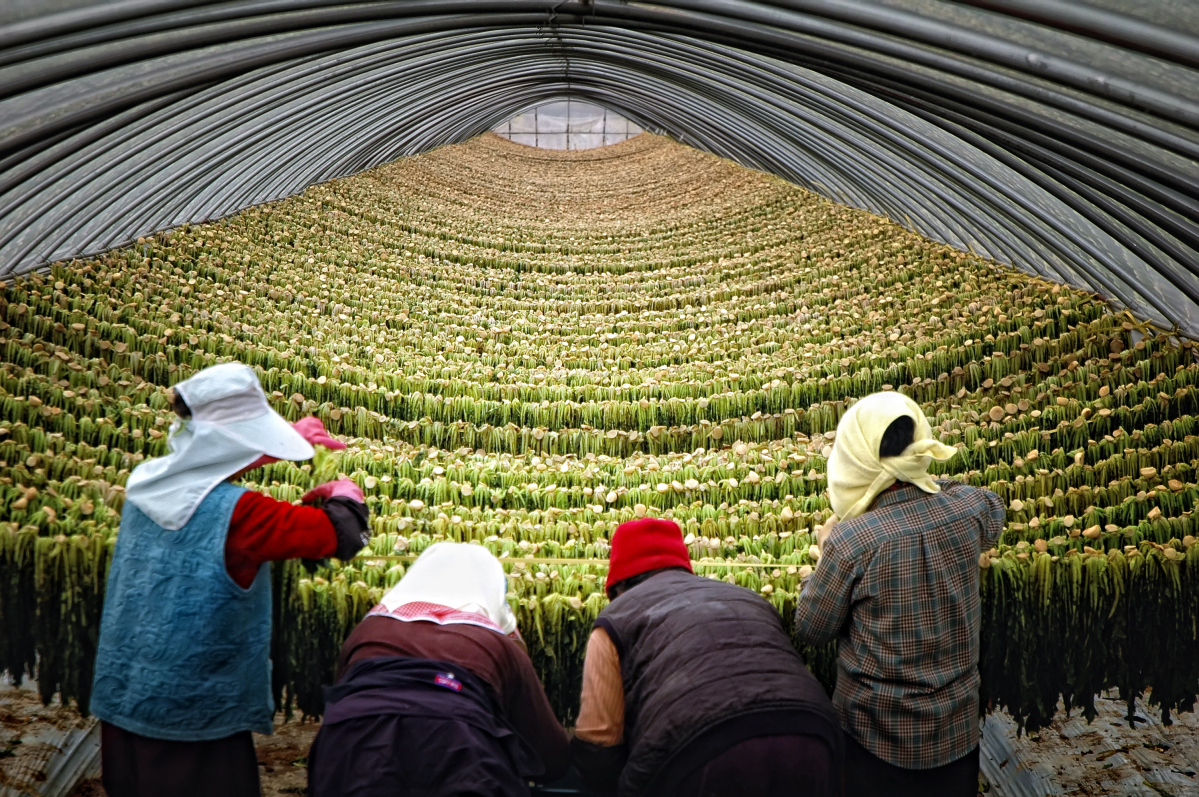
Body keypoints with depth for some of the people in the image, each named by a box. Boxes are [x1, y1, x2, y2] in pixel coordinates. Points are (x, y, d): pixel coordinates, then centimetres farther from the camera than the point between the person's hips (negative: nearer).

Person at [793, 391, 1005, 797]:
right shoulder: (969, 509, -14)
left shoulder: (849, 542, -27)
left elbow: (810, 630, -11)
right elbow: (994, 514, 13)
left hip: (874, 733, -4)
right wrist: (927, 483, 12)